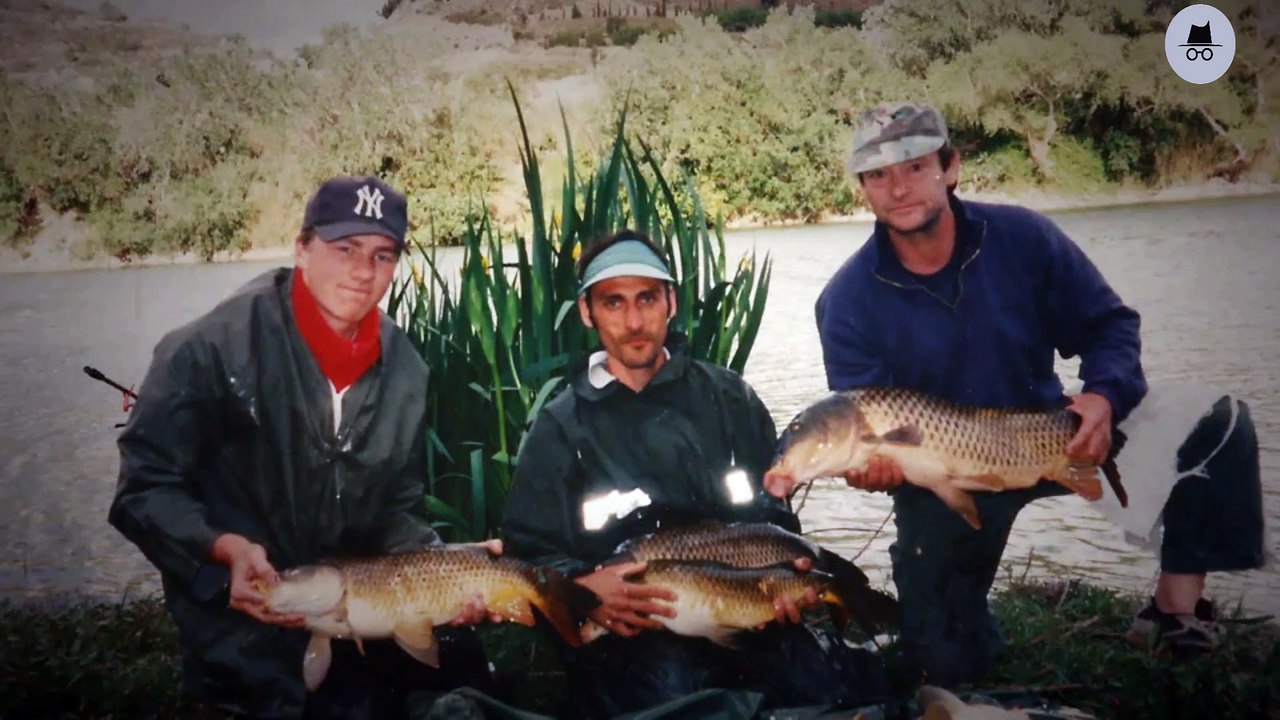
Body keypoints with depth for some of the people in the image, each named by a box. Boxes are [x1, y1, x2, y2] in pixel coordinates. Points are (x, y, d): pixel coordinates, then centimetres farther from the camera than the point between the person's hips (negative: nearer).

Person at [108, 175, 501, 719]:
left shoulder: (405, 370, 3)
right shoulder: (213, 348, -12)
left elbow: (398, 511, 10)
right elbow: (145, 490, -10)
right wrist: (227, 549, -25)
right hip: (247, 634, -5)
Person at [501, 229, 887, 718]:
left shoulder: (728, 398, 14)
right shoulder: (561, 426, 8)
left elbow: (772, 512, 17)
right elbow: (529, 549, 4)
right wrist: (581, 588, -17)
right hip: (627, 634, -2)